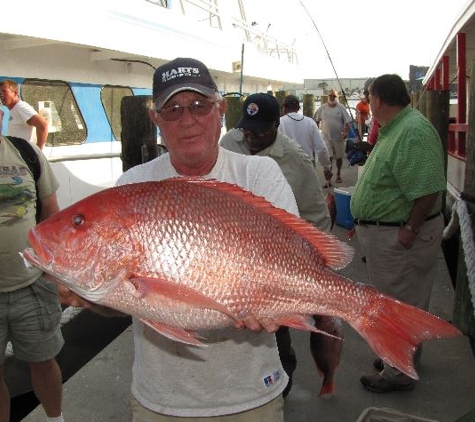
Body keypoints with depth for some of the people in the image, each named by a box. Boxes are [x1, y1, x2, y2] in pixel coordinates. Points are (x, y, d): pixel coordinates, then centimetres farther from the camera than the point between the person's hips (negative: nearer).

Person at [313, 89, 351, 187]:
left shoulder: (341, 108, -1)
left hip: (338, 137, 1)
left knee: (339, 157, 14)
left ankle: (338, 175, 36)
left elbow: (347, 121, -3)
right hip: (326, 137, 0)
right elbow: (316, 120, 12)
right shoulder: (322, 108, 3)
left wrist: (346, 132, -15)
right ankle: (328, 180, -8)